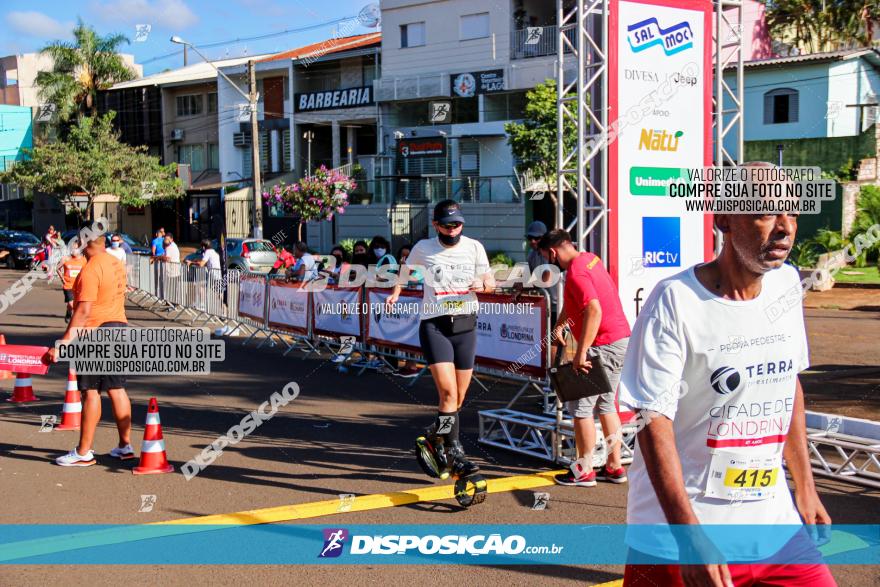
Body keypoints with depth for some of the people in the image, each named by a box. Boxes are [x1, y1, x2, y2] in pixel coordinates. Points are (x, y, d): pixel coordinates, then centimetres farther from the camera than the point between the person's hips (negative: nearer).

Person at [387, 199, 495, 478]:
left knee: (459, 398, 9)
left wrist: (482, 283, -14)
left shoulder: (474, 247, 4)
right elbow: (406, 268, 22)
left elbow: (491, 282, 7)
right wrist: (396, 292, 16)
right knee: (448, 393, -18)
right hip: (434, 326, -3)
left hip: (465, 325, 3)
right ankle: (455, 456, -12)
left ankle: (436, 437, 34)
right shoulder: (423, 248, 1)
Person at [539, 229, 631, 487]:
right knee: (605, 403, 17)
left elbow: (594, 311, -29)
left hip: (604, 346, -10)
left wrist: (581, 353, -27)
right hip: (621, 340, 10)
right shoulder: (589, 258, 13)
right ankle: (614, 467, 21)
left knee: (580, 405, -2)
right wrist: (560, 325, 22)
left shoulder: (576, 273, -18)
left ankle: (584, 471, 4)